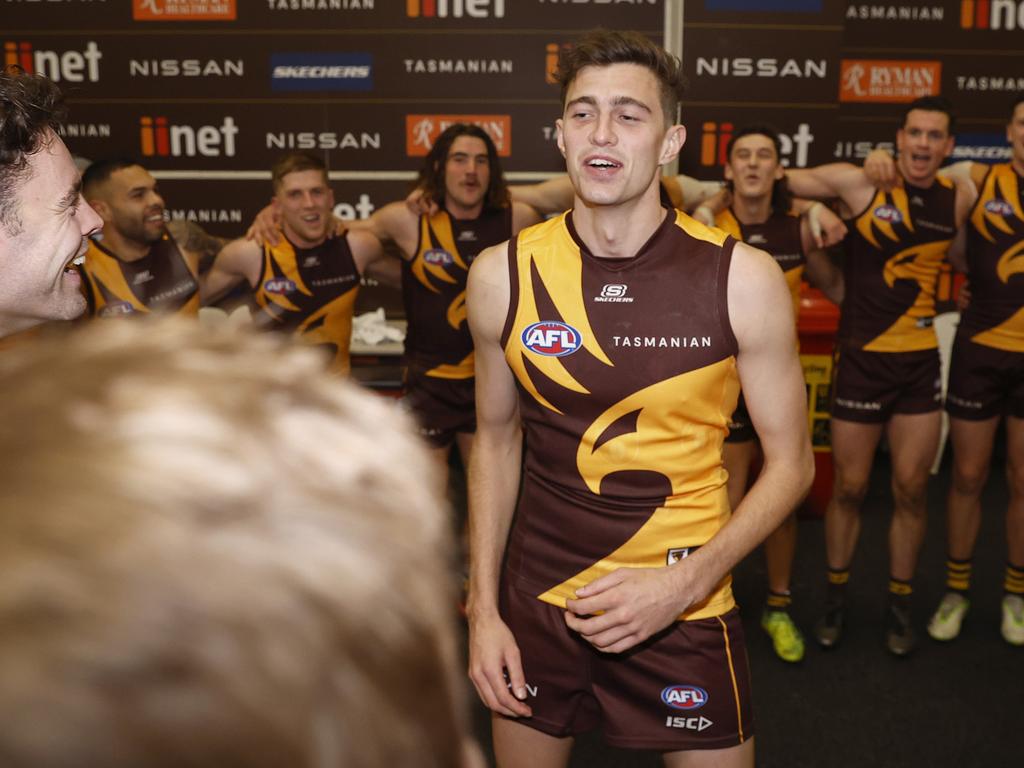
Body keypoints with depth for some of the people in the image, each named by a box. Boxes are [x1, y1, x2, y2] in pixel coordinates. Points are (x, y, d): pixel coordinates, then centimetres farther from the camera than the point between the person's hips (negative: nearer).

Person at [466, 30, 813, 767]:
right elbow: (497, 440, 4)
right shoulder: (502, 275, -7)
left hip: (685, 609, -1)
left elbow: (790, 461, -4)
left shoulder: (742, 278, -13)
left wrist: (686, 583, -16)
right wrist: (483, 610, 1)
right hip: (536, 602, 2)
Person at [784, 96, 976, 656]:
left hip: (920, 362, 3)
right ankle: (836, 597, 26)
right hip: (861, 359, -3)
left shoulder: (959, 199, 3)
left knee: (910, 490, 7)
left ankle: (900, 604, 25)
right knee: (850, 488, 6)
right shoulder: (860, 183, -8)